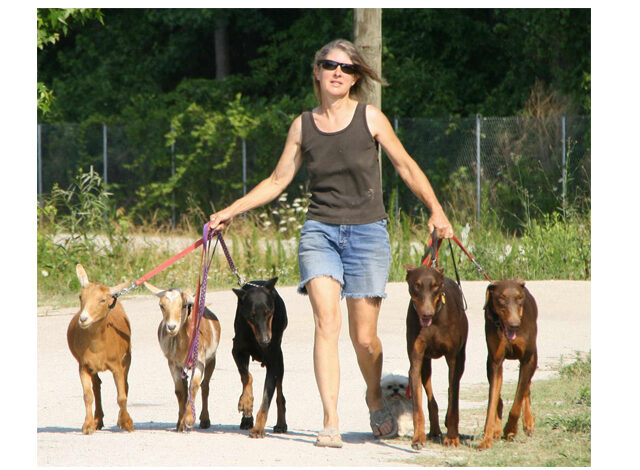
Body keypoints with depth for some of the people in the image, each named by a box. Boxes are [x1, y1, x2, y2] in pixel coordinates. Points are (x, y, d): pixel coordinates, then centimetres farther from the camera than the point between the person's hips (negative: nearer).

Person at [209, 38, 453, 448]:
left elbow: (406, 167, 5)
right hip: (320, 231, 1)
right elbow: (277, 182, 14)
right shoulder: (303, 126, 6)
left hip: (367, 233, -1)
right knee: (327, 322, -18)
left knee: (364, 338, 0)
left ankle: (375, 397, 31)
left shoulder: (369, 117, 0)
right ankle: (331, 423, -21)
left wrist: (436, 211, -3)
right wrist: (230, 211, 9)